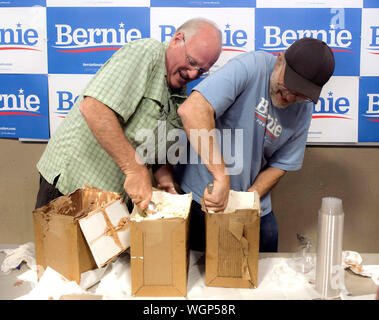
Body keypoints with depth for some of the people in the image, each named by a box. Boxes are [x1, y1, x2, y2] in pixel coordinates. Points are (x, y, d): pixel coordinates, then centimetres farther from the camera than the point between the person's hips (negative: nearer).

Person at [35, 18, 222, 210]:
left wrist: (163, 174, -5)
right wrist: (136, 168, -29)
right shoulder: (146, 51, -16)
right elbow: (93, 108, -29)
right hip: (71, 180, -7)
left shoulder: (181, 95, 9)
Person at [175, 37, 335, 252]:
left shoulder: (304, 109, 0)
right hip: (198, 194, -4)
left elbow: (280, 166, 4)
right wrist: (221, 178, -37)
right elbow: (192, 110, -34)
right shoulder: (251, 66, -20)